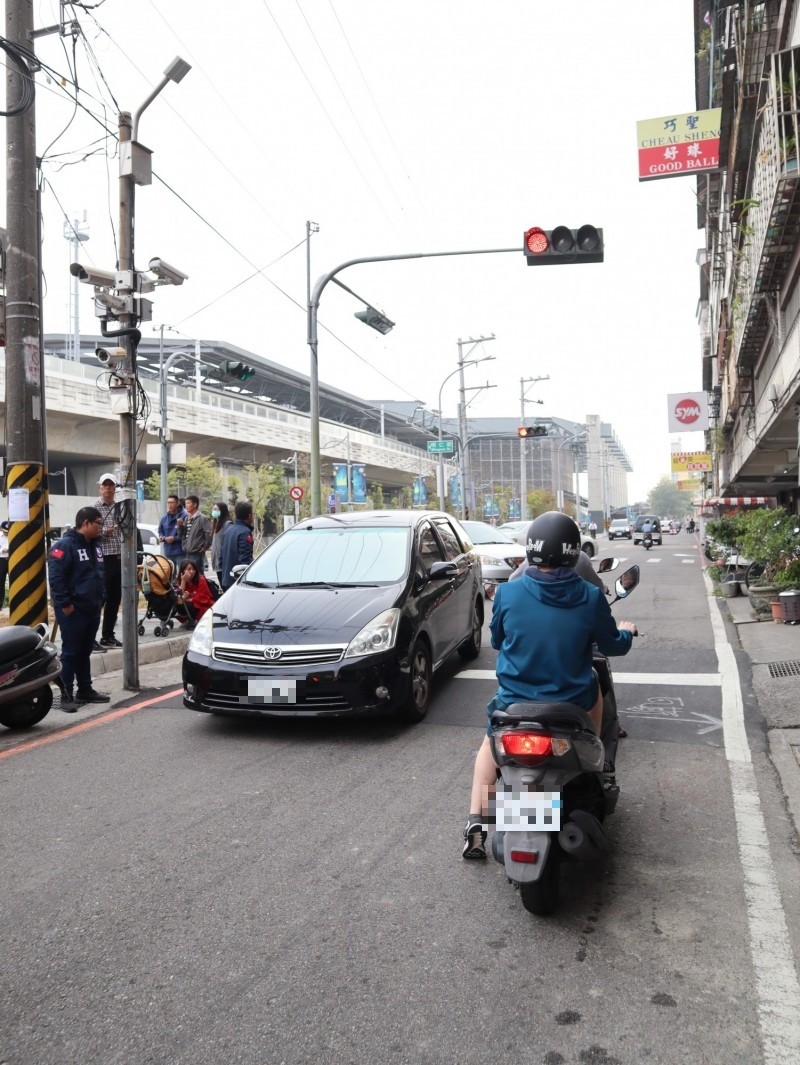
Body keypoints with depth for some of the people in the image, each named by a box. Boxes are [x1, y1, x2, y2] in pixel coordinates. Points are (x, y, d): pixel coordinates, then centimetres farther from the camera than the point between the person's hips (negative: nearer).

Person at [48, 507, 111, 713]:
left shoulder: (94, 545, 14)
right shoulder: (65, 545, -14)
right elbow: (56, 577, -20)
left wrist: (100, 599, 17)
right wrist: (65, 604, -20)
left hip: (92, 609, 8)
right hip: (72, 611, -8)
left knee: (85, 652, 15)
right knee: (71, 653, -4)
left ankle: (85, 690, 23)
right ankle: (66, 695, 2)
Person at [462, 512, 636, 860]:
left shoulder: (508, 593, -13)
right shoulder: (590, 598, -13)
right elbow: (613, 645, 2)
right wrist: (627, 631, 26)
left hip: (514, 700, 0)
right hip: (571, 701, 0)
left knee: (490, 744, 29)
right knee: (594, 689, 34)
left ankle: (476, 825, 15)